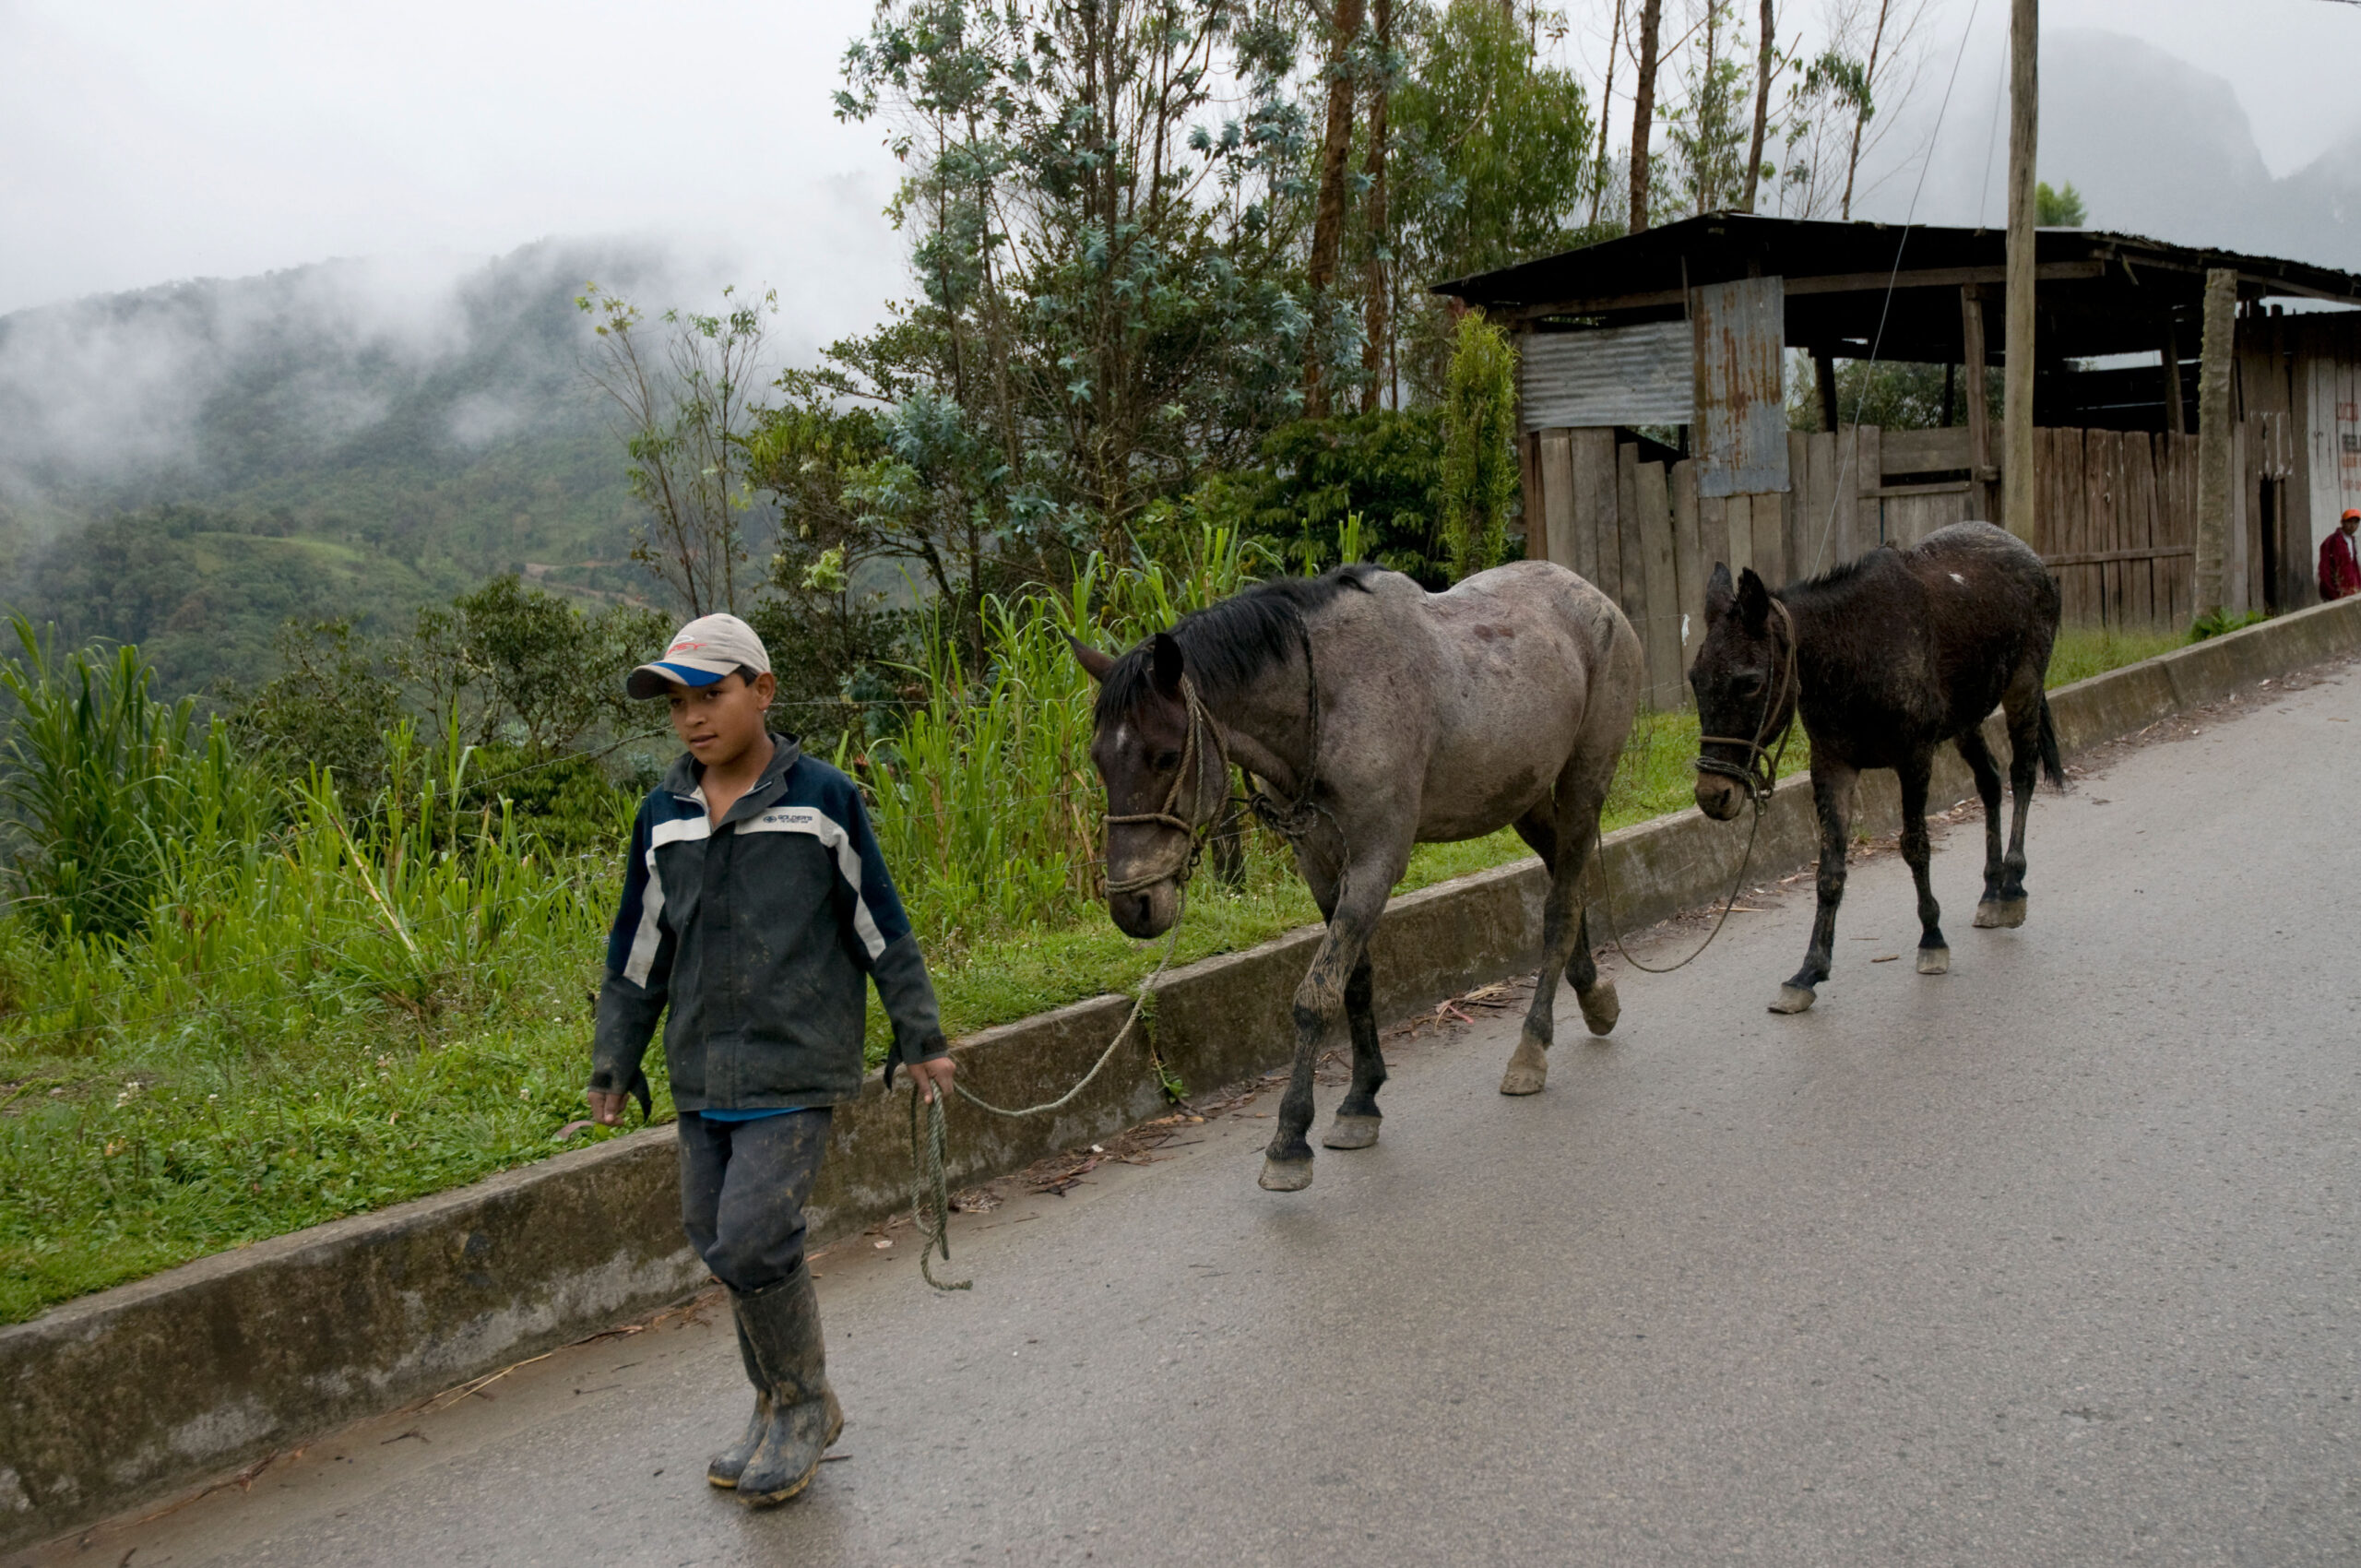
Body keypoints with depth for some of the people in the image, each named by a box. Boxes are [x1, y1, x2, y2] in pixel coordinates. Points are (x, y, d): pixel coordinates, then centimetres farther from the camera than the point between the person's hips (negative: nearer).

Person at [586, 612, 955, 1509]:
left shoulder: (822, 800, -5)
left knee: (751, 1240, -14)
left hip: (794, 1067, -5)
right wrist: (614, 1064, 15)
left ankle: (804, 1407, 9)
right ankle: (780, 1412, 28)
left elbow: (880, 929, 1)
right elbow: (638, 953, 14)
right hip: (702, 1075, 5)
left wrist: (920, 1037, 3)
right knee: (719, 1243, 10)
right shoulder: (664, 816, 7)